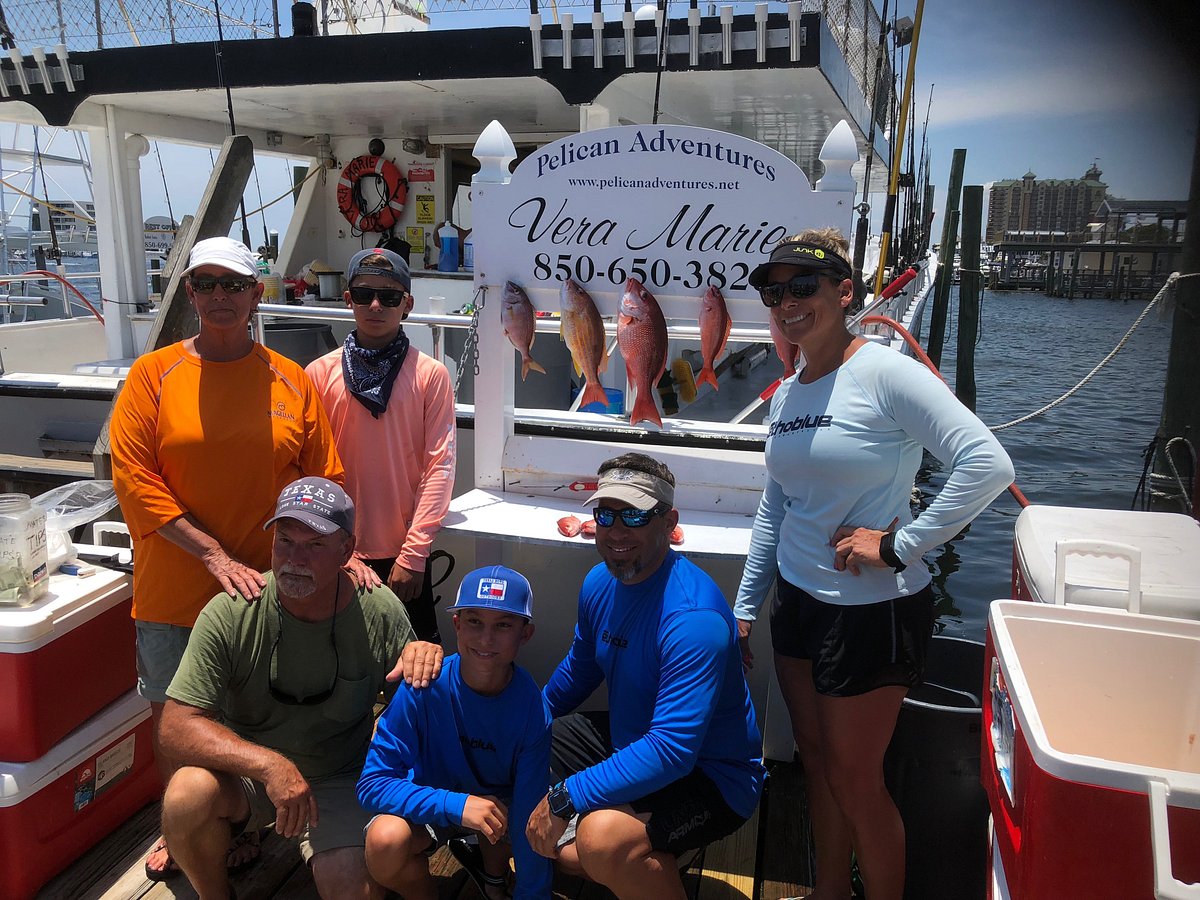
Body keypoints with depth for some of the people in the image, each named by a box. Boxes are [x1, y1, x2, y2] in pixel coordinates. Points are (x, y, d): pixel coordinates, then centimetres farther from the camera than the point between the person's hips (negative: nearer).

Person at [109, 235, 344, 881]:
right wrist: (216, 556, -16)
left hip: (268, 589, 1)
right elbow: (133, 479, -10)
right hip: (173, 592, 0)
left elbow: (325, 481, 3)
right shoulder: (153, 374, -3)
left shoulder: (290, 380, 1)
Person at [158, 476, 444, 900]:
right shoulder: (230, 613, -19)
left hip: (339, 781, 0)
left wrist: (423, 657, -24)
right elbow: (176, 727, -20)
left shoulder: (381, 611, -15)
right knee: (187, 795, -30)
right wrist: (269, 765, -33)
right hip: (243, 771, 1)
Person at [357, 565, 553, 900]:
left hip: (498, 801, 2)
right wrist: (456, 806, -38)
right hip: (430, 806, -2)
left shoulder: (532, 710, -23)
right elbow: (372, 783, -27)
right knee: (385, 840, -32)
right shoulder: (423, 687, -26)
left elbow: (529, 817, -18)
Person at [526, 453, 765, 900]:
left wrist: (564, 800, -32)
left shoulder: (693, 618, -30)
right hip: (631, 742, 9)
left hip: (711, 775, -9)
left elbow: (672, 750, -35)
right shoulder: (600, 582, -2)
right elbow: (580, 668, 18)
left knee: (603, 837, -35)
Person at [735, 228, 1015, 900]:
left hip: (873, 611, -7)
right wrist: (744, 609, 14)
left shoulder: (884, 372, -16)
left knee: (855, 780, 6)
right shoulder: (786, 396, 7)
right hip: (799, 601, 7)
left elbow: (989, 465, -25)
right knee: (818, 762, 20)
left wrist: (897, 545, -21)